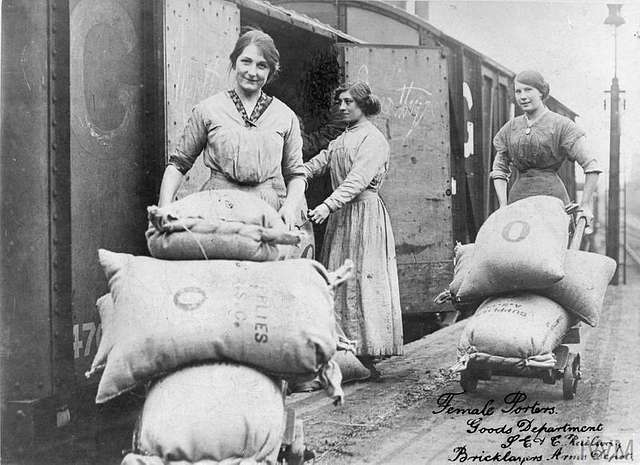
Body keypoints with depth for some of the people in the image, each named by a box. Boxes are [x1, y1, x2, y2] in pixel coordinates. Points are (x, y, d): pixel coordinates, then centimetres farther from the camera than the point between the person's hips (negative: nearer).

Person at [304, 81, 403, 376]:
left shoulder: (374, 139, -4)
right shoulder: (341, 139, 22)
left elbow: (358, 180, -17)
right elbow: (317, 164, 14)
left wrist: (328, 205, -29)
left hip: (364, 213, -8)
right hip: (340, 216, 8)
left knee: (362, 280, -10)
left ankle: (367, 356, -7)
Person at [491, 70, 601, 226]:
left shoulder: (561, 125, -1)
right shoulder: (510, 128, 13)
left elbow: (591, 166, -4)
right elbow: (499, 171, 18)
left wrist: (585, 205, -8)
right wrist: (503, 207, 7)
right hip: (519, 197, 4)